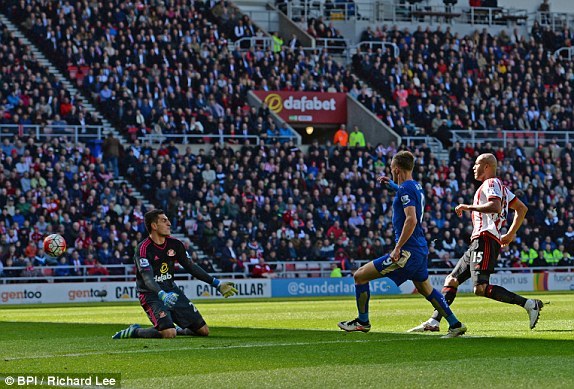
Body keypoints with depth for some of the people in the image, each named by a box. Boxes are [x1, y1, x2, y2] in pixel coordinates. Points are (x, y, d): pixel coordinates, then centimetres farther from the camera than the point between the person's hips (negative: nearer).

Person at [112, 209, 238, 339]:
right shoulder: (143, 249, -17)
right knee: (169, 334, -28)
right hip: (151, 294, -7)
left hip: (171, 290, 7)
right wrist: (162, 295, -46)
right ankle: (135, 331, -4)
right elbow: (148, 279, -28)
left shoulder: (175, 244, 4)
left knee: (204, 331, 1)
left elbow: (191, 267, 11)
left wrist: (217, 284, 7)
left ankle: (177, 329, 28)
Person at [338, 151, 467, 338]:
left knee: (360, 275, -3)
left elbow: (411, 219, -27)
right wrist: (391, 183, 49)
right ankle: (455, 324, 24)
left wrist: (398, 247, -25)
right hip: (420, 250, 10)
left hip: (407, 251, -10)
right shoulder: (416, 186, 13)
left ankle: (363, 321, 7)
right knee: (425, 289, 25)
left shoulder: (405, 189, -15)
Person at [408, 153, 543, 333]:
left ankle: (530, 304, -22)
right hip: (478, 242, 11)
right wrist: (511, 234, 29)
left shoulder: (491, 184, -4)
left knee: (481, 288, -22)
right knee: (451, 280, 8)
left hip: (485, 240, -11)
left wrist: (468, 207, -16)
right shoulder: (500, 187, 26)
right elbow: (522, 208, 30)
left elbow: (496, 207, -22)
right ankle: (434, 321, 5)